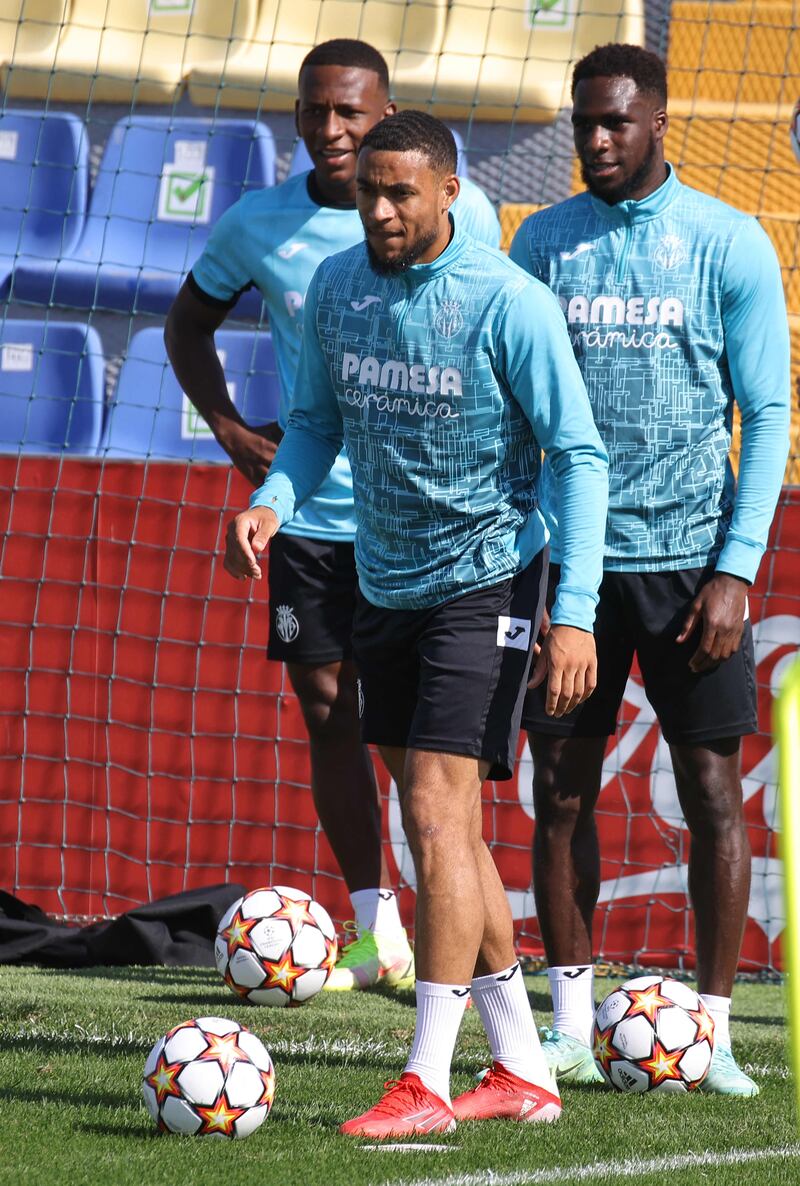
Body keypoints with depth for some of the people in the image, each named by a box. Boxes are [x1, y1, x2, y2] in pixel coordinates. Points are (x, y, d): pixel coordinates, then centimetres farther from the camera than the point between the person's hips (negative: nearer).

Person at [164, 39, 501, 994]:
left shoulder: (460, 214, -6)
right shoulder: (257, 226, -1)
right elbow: (189, 323, 17)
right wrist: (229, 429, 4)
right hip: (310, 511, 3)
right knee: (327, 711, 5)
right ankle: (373, 927, 16)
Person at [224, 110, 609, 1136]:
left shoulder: (508, 302, -17)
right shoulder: (335, 287, 0)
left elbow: (577, 456, -14)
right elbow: (318, 420, 14)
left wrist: (575, 613, -20)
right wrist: (271, 501, -7)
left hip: (485, 580, -7)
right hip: (384, 582, 7)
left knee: (439, 815, -14)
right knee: (439, 829, 9)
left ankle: (425, 1083, -13)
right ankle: (523, 1074, 18)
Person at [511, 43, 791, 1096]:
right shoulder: (544, 242, 6)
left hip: (690, 554, -2)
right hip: (572, 556, 3)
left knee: (711, 790, -1)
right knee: (561, 788, 3)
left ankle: (714, 1033, 6)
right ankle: (570, 1031, 12)